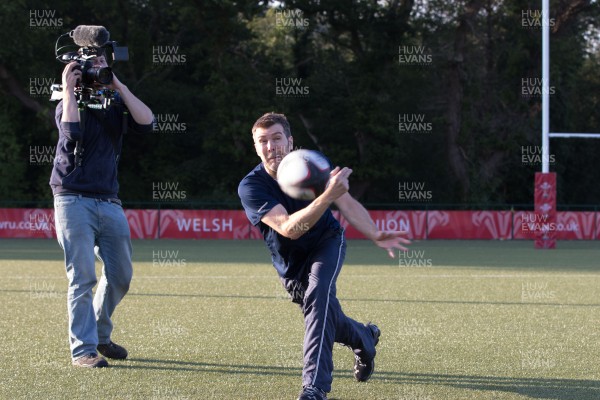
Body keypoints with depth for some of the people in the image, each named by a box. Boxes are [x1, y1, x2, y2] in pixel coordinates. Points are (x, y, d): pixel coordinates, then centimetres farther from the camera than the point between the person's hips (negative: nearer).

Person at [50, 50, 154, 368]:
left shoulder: (115, 105, 12)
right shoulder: (69, 105, 1)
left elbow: (146, 122, -6)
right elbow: (72, 131, -21)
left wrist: (118, 86, -6)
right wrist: (68, 90, -14)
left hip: (109, 202, 5)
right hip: (74, 201, -5)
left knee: (120, 276, 9)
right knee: (83, 278, -10)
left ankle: (100, 335, 29)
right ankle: (83, 350, -8)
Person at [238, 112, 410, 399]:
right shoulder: (250, 187, -29)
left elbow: (347, 203, -11)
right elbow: (289, 228, -42)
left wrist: (375, 235, -29)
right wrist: (327, 196, -55)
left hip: (327, 243, -1)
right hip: (290, 263, 1)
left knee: (318, 294, -30)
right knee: (328, 321, 12)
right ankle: (365, 338, 49)